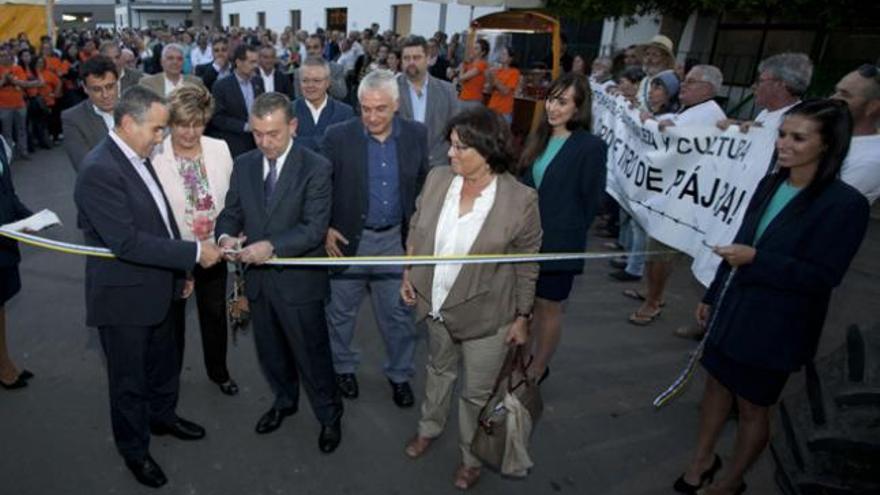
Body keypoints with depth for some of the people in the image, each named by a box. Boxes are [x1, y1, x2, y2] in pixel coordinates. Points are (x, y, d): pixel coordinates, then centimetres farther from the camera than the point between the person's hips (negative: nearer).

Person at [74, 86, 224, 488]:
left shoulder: (137, 157, 4)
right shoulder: (100, 170, -25)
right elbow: (126, 242, -30)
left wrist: (180, 270, 11)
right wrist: (193, 253, -25)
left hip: (159, 288, 8)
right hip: (124, 297, -8)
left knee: (165, 364, 26)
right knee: (130, 379, 14)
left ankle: (162, 416, 51)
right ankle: (134, 449, 35)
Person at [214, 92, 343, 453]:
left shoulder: (315, 168, -14)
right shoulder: (243, 165, 3)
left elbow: (314, 228, -21)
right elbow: (231, 212, 7)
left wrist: (272, 246, -33)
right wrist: (225, 235, -15)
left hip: (298, 279, -5)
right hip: (257, 278, 5)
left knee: (312, 354, 8)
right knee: (270, 351, 23)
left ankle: (329, 416, 32)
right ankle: (284, 400, 49)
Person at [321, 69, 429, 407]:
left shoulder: (416, 135, -5)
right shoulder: (338, 136, -11)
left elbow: (424, 183, 5)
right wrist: (325, 229, -9)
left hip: (395, 239, 2)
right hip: (348, 238, -1)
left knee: (398, 313, 13)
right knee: (342, 310, 16)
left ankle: (399, 374, 34)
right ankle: (343, 367, 40)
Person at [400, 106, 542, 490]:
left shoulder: (520, 200, -22)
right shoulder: (437, 178, -9)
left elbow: (527, 267, -11)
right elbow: (416, 229, 6)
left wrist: (522, 317, -5)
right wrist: (409, 274, 7)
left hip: (485, 317, -4)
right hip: (437, 305, 4)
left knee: (477, 393, 16)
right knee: (439, 371, 29)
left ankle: (471, 456, 43)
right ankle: (429, 428, 56)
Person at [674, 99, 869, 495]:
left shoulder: (845, 203, -16)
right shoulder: (770, 185, 3)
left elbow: (823, 276, -19)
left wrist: (755, 260, -27)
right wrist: (712, 296, 13)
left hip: (774, 327, -6)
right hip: (731, 310, 6)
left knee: (752, 407, 11)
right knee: (716, 385, 18)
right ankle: (702, 460, 39)